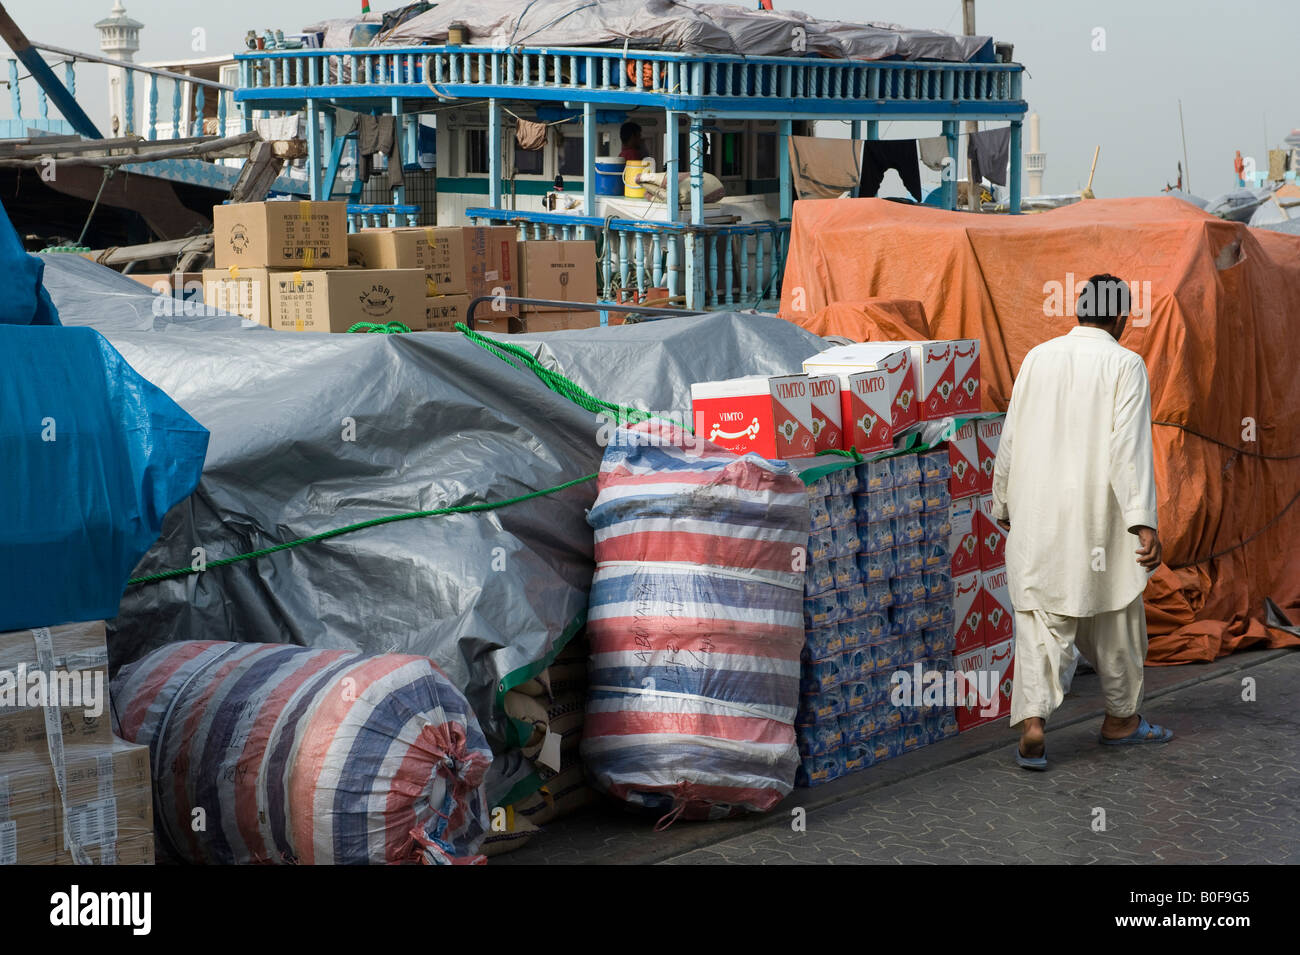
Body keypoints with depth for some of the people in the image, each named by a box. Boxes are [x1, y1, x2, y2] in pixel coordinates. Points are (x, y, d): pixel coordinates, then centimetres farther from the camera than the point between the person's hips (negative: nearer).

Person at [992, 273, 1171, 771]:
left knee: (1039, 620, 4)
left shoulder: (1037, 358, 5)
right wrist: (1144, 521, -18)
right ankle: (1121, 717, 30)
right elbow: (1130, 445, -15)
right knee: (1114, 616, 15)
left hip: (1036, 515, 3)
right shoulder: (1125, 365, -6)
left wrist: (1004, 503, 22)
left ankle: (1032, 721, -14)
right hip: (1096, 513, -3)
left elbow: (1011, 438, 10)